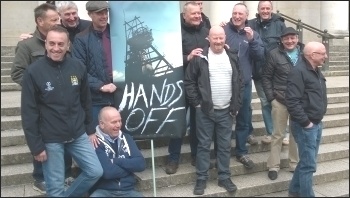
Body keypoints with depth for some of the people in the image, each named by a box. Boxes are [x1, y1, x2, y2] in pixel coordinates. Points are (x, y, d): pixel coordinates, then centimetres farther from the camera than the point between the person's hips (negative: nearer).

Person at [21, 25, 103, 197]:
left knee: (95, 171, 8)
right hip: (50, 140, -3)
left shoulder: (78, 67, -2)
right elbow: (29, 112, -9)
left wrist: (89, 128, 11)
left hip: (78, 135, 4)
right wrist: (36, 145, -10)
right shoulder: (33, 71, -11)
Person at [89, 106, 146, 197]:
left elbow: (141, 164, 2)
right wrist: (130, 167, -2)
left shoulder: (126, 138, 12)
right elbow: (107, 172, -18)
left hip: (128, 190, 4)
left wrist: (116, 161, -8)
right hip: (103, 191, -4)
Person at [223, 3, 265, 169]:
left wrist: (251, 40, -18)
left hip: (244, 82, 3)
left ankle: (241, 152, 25)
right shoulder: (223, 29, -5)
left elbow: (260, 56, -3)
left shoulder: (253, 34, 5)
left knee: (243, 118, 11)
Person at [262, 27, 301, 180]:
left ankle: (294, 164, 28)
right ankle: (273, 166, 16)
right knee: (278, 134, 6)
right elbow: (266, 77, -3)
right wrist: (271, 98, -8)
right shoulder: (274, 54, -6)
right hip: (280, 100, -3)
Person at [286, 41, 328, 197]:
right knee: (309, 164, -2)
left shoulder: (316, 71, 12)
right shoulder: (298, 71, -18)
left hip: (317, 123, 9)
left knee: (307, 161, 18)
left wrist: (318, 120, 13)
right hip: (305, 126, -9)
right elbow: (292, 102, -24)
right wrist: (306, 122, -20)